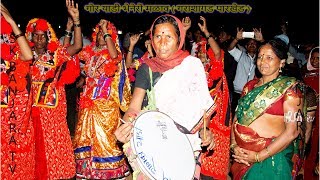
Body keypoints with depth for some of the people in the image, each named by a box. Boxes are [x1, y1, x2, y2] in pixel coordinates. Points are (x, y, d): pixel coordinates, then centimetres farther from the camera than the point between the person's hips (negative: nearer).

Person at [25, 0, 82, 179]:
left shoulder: (56, 54, 3)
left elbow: (78, 46, -9)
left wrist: (76, 19, -18)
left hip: (54, 107, -1)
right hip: (34, 107, 1)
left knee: (56, 142, 3)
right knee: (38, 144, 4)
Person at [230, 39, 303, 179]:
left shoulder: (289, 88, -6)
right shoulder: (250, 86, 9)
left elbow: (292, 131, -13)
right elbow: (237, 117, 9)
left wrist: (259, 156, -15)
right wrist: (234, 145, -7)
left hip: (271, 157, -5)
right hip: (241, 155, 5)